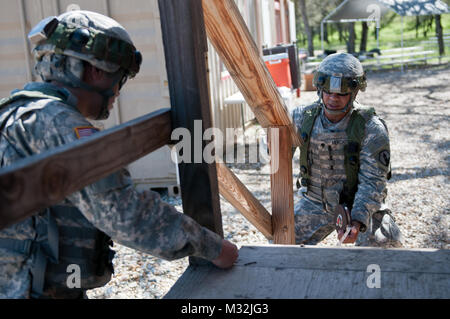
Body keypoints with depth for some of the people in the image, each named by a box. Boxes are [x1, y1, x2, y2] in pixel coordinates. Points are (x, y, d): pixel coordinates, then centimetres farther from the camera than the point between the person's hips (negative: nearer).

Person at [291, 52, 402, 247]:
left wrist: (358, 221, -35)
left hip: (361, 205, -2)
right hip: (315, 204, 3)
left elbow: (372, 182, -22)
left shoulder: (371, 128, -20)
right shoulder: (303, 118, -10)